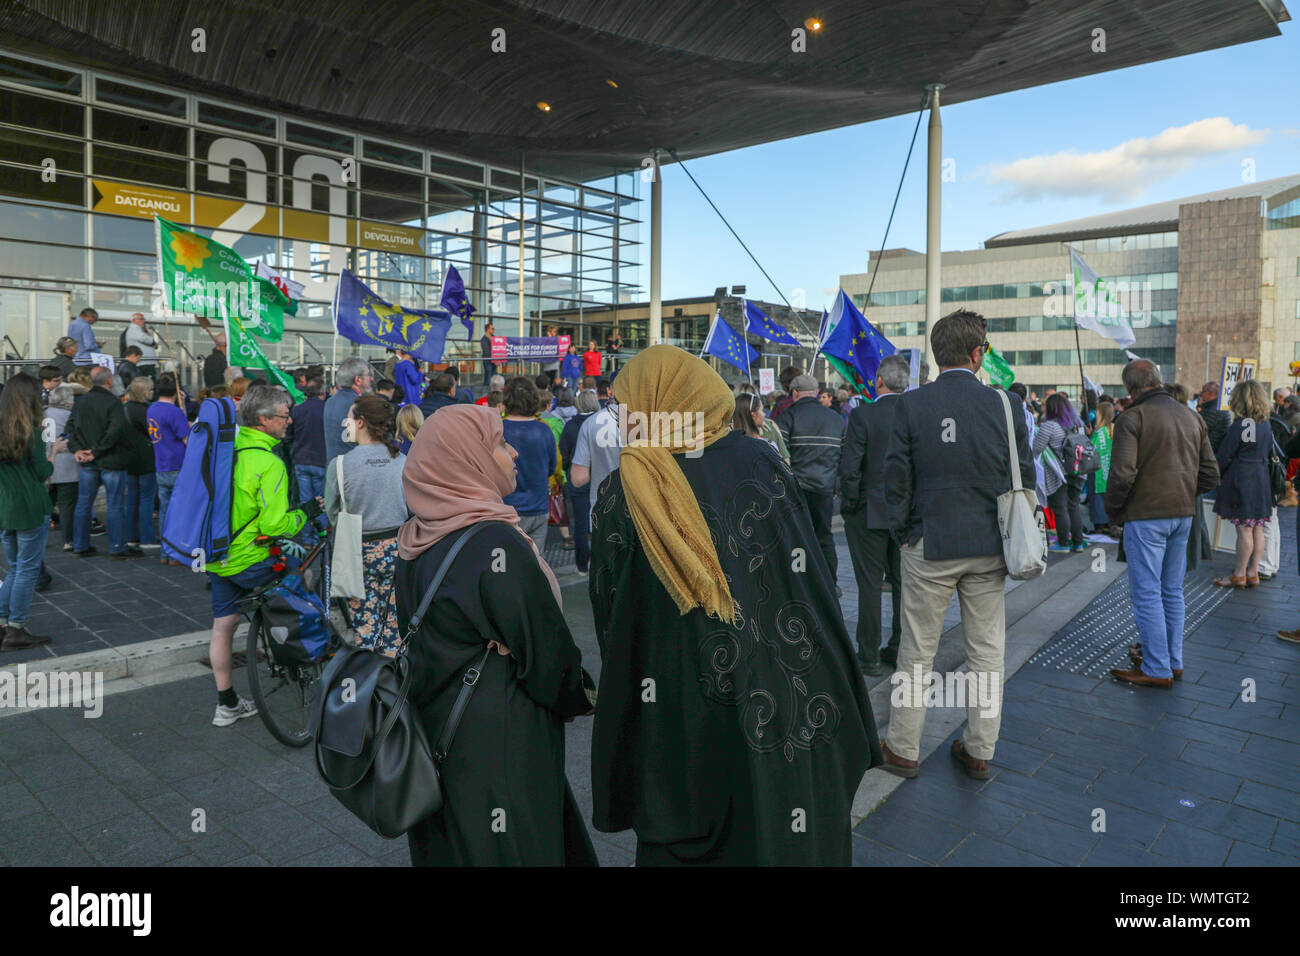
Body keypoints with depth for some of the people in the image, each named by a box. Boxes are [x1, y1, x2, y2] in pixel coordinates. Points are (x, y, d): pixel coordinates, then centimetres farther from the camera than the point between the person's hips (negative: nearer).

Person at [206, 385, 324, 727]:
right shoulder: (269, 462, -21)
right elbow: (274, 524, -24)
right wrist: (305, 512, -8)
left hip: (215, 556, 8)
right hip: (248, 560, -8)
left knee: (223, 625, 13)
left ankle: (227, 703, 25)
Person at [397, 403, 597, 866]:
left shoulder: (414, 541, 0)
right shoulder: (497, 543, -25)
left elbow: (414, 635, 9)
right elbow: (545, 643, -18)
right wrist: (580, 698, 0)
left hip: (433, 730, 8)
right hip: (498, 742, -8)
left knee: (447, 846, 22)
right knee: (519, 847, 10)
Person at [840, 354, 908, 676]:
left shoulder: (862, 414, -15)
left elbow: (849, 468, -18)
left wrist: (849, 504, -4)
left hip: (869, 513, -4)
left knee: (870, 583, 4)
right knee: (903, 582, 14)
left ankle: (869, 656, 11)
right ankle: (901, 649, 25)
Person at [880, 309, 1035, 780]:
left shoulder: (911, 405, -9)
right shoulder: (1006, 404, -4)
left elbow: (896, 476, -6)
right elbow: (1024, 477, 2)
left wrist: (903, 535, 6)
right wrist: (1009, 535, 14)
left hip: (929, 547, -2)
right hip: (990, 548, 2)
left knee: (917, 652, 9)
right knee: (987, 652, 14)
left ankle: (903, 750, 21)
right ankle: (980, 751, 27)